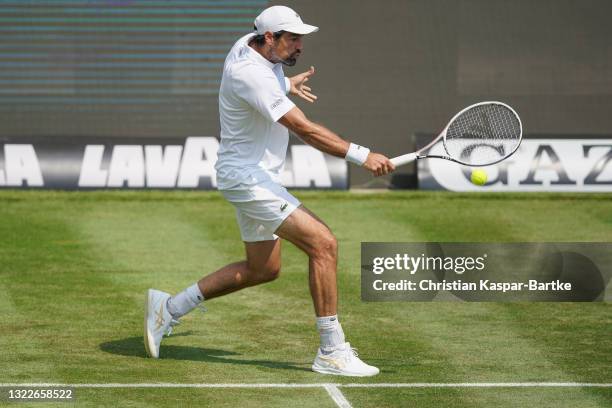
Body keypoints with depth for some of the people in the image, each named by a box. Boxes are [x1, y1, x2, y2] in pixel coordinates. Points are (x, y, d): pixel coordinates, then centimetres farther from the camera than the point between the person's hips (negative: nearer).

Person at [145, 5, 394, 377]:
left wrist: (286, 85, 27)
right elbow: (306, 129, -34)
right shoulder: (252, 74, -27)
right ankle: (332, 351, -16)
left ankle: (169, 307, 26)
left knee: (264, 269, 19)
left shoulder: (251, 44, 3)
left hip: (258, 177, 11)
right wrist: (361, 155, -37)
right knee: (323, 243, -20)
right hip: (246, 176, -11)